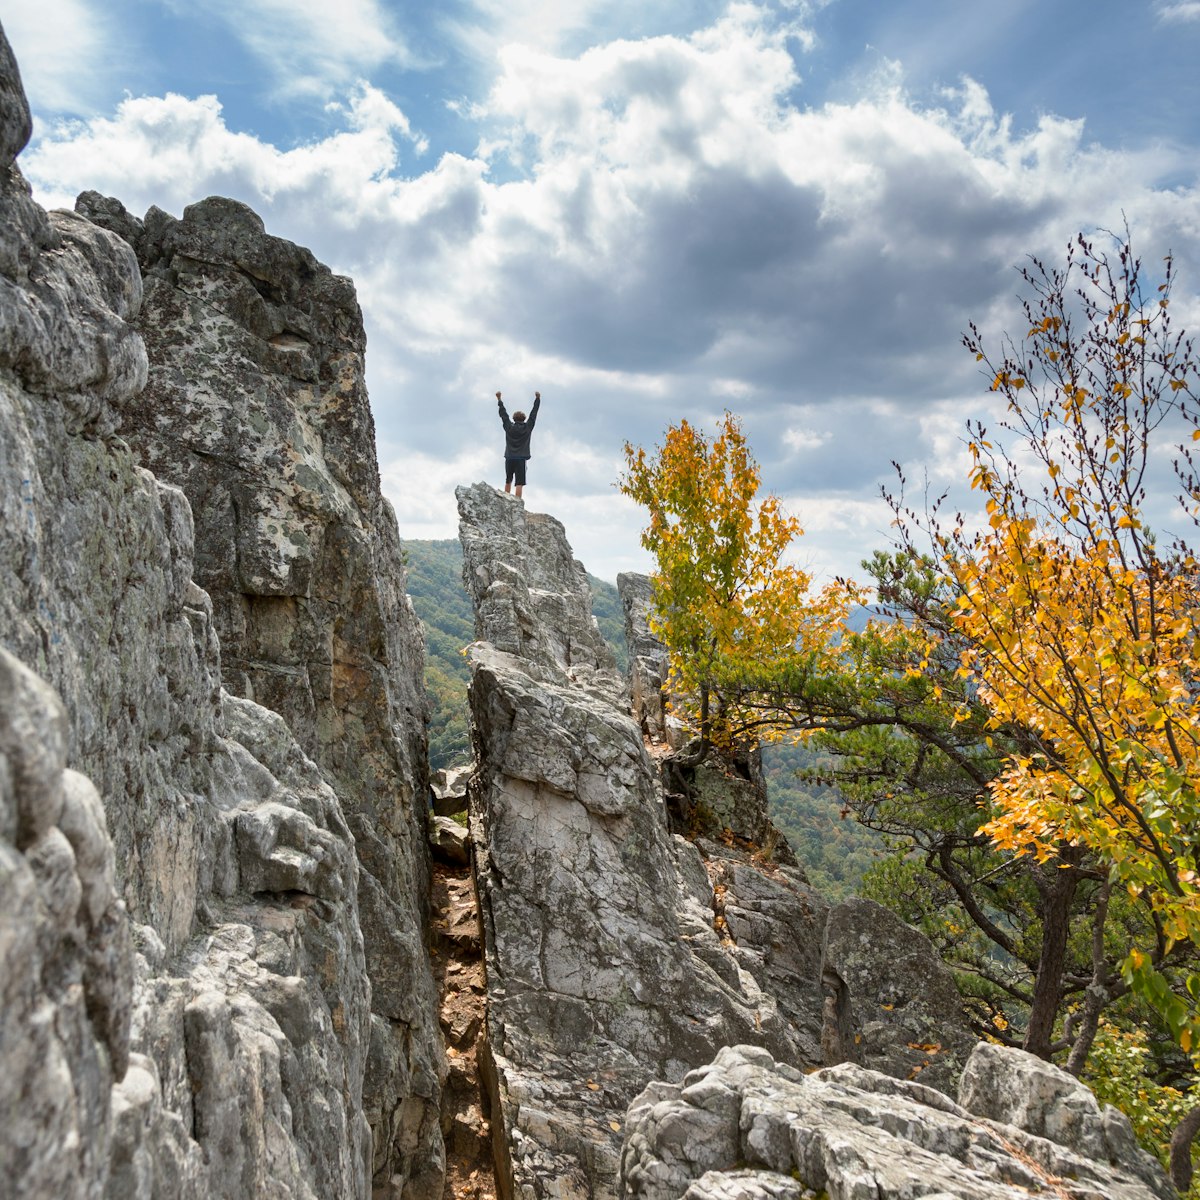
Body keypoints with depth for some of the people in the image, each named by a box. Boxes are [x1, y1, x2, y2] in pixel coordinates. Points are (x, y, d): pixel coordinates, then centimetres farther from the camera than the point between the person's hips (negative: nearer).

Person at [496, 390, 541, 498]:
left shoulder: (509, 427, 5)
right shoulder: (527, 428, 0)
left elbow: (503, 414, 15)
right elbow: (533, 413, 7)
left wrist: (499, 400, 26)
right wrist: (537, 398, 16)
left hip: (509, 459, 3)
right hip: (521, 459, -3)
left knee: (508, 481, 18)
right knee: (519, 483, -9)